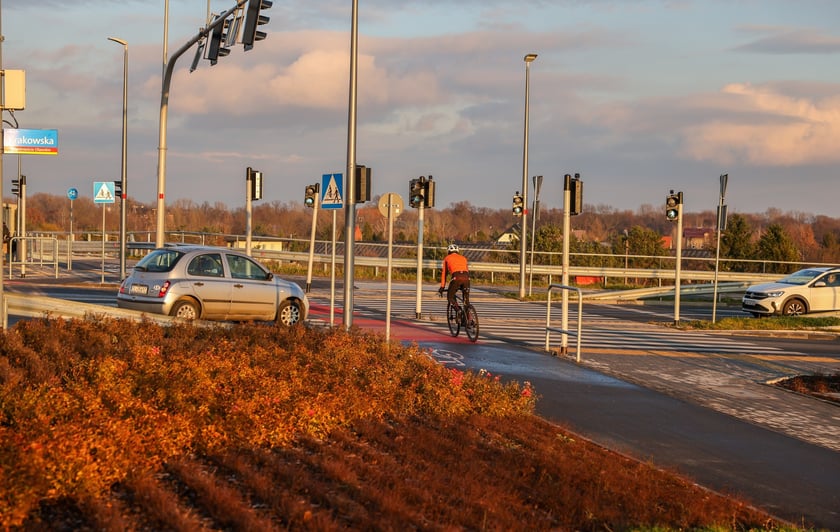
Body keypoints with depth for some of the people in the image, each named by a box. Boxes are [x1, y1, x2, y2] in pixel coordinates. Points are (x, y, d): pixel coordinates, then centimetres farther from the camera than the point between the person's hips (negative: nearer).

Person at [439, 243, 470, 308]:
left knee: (450, 297, 10)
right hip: (466, 277, 3)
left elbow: (444, 273, 26)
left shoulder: (447, 258, 25)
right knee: (466, 299, 16)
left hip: (456, 277, -3)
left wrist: (442, 287, 32)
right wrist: (462, 286, 48)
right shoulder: (463, 258, 32)